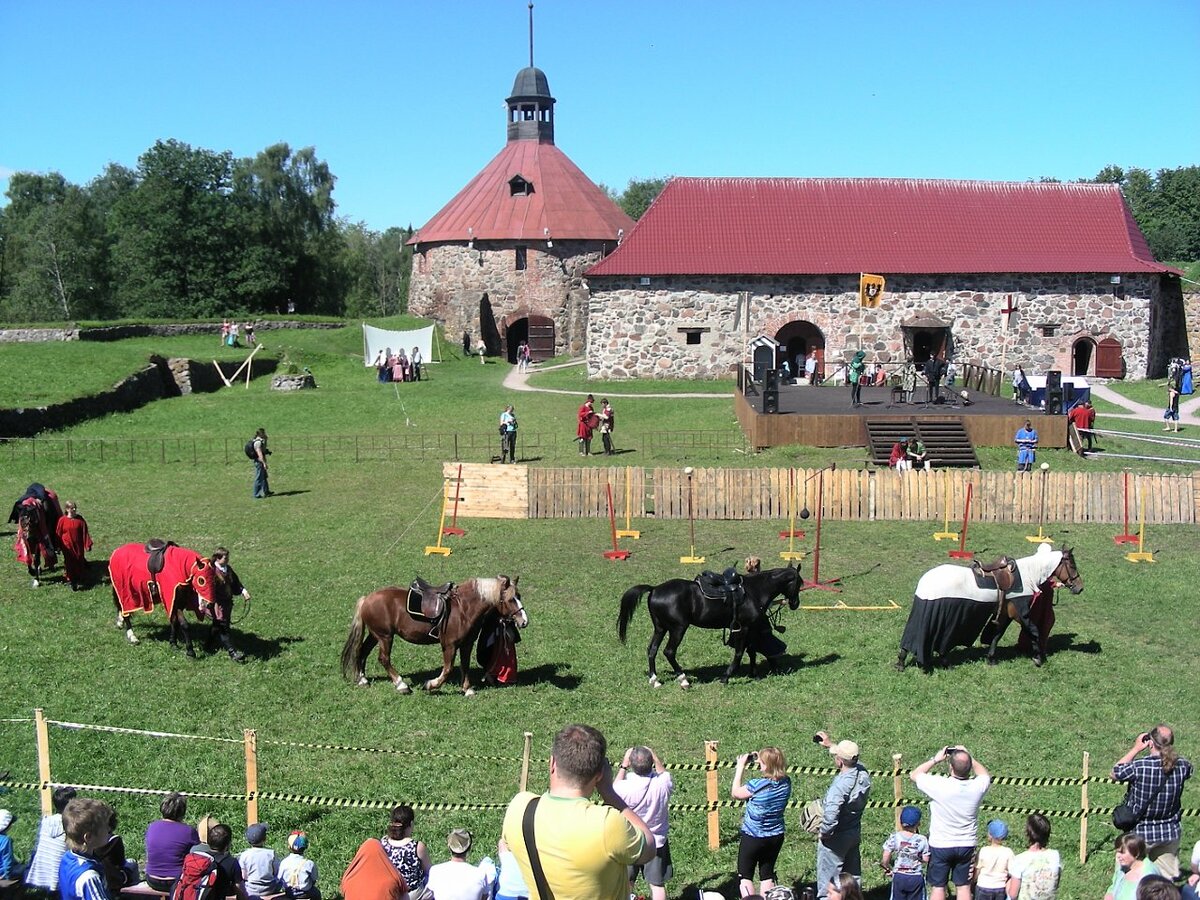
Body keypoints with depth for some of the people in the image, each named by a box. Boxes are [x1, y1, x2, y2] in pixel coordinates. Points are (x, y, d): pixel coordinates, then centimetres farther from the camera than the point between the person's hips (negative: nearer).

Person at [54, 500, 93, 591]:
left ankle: (80, 581, 23)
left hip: (78, 546, 1)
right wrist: (59, 546, 1)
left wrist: (88, 544, -1)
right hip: (68, 547, -1)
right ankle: (72, 582, 15)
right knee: (70, 564, 4)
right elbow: (58, 534, -1)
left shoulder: (80, 519, -4)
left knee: (80, 562, 9)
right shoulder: (62, 520, -8)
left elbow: (85, 533, -1)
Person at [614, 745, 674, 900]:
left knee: (626, 883, 18)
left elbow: (614, 789, 0)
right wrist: (655, 758, 7)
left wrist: (623, 765, 2)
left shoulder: (625, 787, -26)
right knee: (657, 884, 11)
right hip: (657, 842, 0)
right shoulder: (662, 784, -23)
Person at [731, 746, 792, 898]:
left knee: (745, 877, 11)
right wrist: (760, 761, 1)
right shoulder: (785, 783, -11)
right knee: (767, 875, 18)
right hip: (776, 836, 5)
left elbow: (735, 793, -9)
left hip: (753, 838, -5)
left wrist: (741, 766, -6)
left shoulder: (757, 785, -26)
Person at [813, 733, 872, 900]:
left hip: (836, 838, -8)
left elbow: (831, 816, -35)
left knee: (828, 881, 8)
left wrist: (823, 833, -17)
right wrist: (831, 744, 19)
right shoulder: (862, 773, -10)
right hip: (855, 834, 8)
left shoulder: (840, 785, -33)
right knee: (852, 876, 22)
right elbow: (851, 758, 14)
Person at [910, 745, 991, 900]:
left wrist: (935, 759, -1)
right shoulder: (977, 787, -15)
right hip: (966, 846, 3)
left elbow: (914, 775, -5)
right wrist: (968, 757, 7)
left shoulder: (939, 785, -24)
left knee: (938, 887, 7)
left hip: (940, 845, -3)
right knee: (963, 887, 13)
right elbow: (985, 775, 11)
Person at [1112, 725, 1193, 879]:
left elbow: (1115, 773, -4)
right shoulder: (1182, 766, -11)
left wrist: (1136, 748, -1)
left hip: (1140, 833, -4)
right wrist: (1167, 751, 4)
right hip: (1170, 833, 4)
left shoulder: (1139, 766, -24)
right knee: (1169, 881, 14)